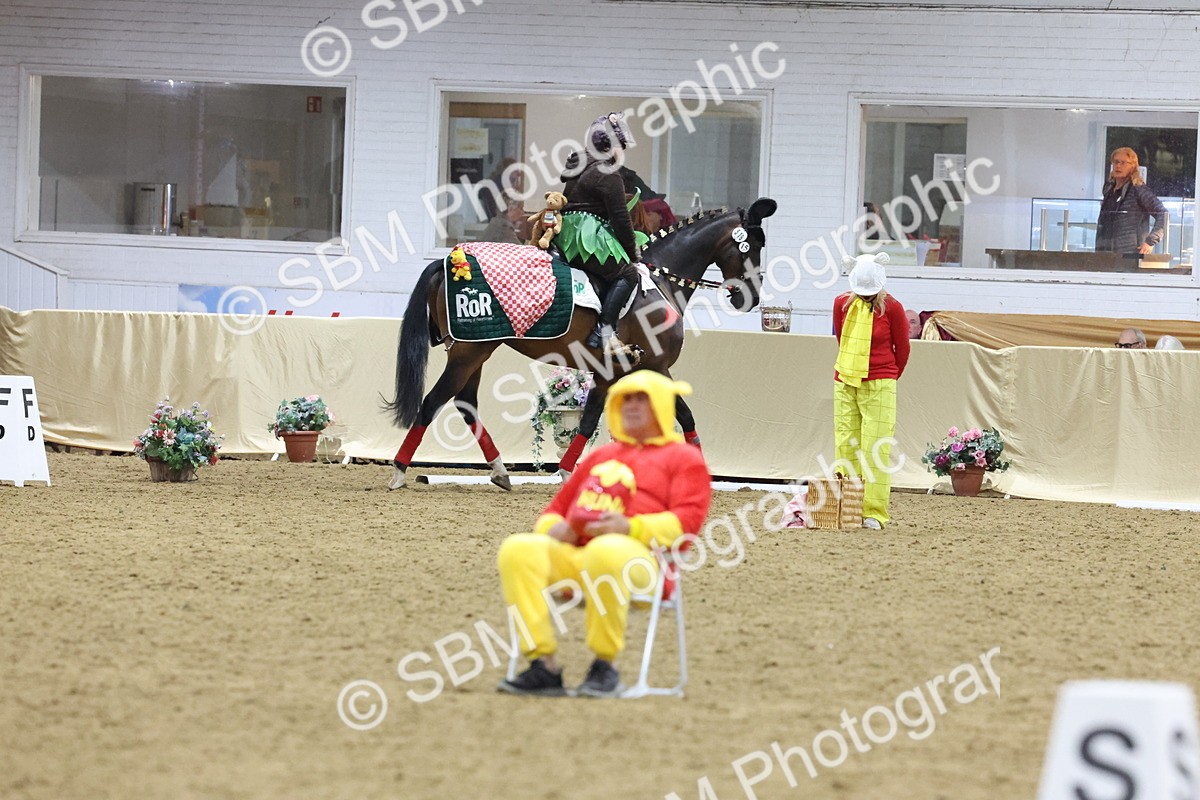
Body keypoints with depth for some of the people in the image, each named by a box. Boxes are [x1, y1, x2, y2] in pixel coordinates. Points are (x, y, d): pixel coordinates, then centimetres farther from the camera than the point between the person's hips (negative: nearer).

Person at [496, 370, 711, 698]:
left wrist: (631, 528, -17)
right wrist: (554, 527, 6)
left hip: (640, 556, -5)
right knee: (519, 548, -25)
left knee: (605, 552, -42)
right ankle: (543, 667, -31)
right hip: (572, 554, 6)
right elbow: (556, 508, 33)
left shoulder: (683, 457, 16)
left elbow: (687, 519, -1)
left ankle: (605, 667, -29)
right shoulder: (601, 455, 35)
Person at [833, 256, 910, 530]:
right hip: (845, 384, 4)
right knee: (846, 445, 2)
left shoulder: (891, 308, -6)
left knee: (875, 448, -6)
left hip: (879, 386, -4)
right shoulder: (842, 304, 5)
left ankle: (874, 512, -5)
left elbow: (902, 348, 5)